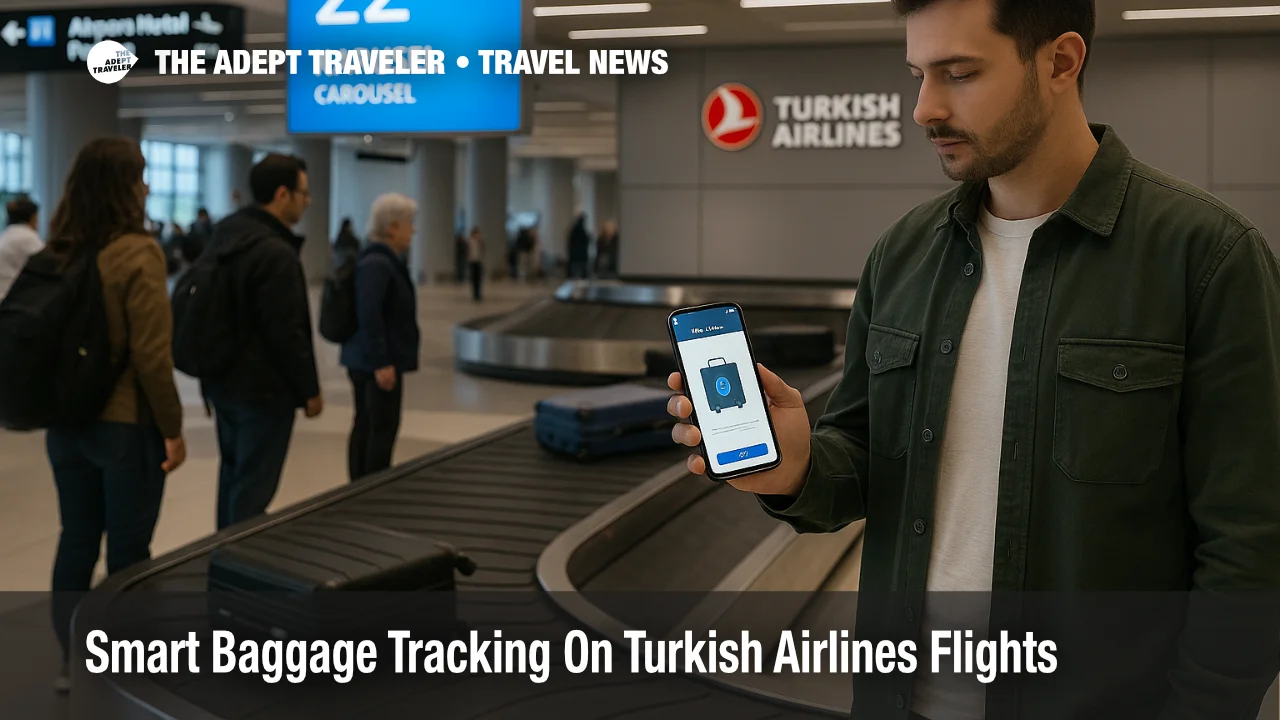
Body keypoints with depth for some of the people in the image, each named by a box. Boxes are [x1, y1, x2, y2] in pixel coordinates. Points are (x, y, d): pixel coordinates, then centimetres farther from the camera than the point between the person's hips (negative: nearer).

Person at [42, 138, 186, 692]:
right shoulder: (136, 252, -16)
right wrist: (172, 428, -10)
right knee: (128, 550, 4)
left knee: (76, 540, 15)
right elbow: (151, 353, -18)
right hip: (125, 423, -6)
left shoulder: (57, 252, 3)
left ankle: (71, 662, 24)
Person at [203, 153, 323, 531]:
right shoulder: (276, 252, -21)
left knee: (233, 476, 20)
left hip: (225, 381, 10)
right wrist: (310, 390, -11)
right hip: (263, 389, -10)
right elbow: (287, 333, -21)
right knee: (253, 488, -3)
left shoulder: (226, 236, 8)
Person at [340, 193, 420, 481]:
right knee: (384, 428, -4)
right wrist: (382, 362, -25)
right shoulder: (377, 264, -19)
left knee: (366, 426, 12)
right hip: (378, 362, -10)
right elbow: (369, 315, -25)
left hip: (366, 360, 10)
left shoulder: (384, 260, 13)